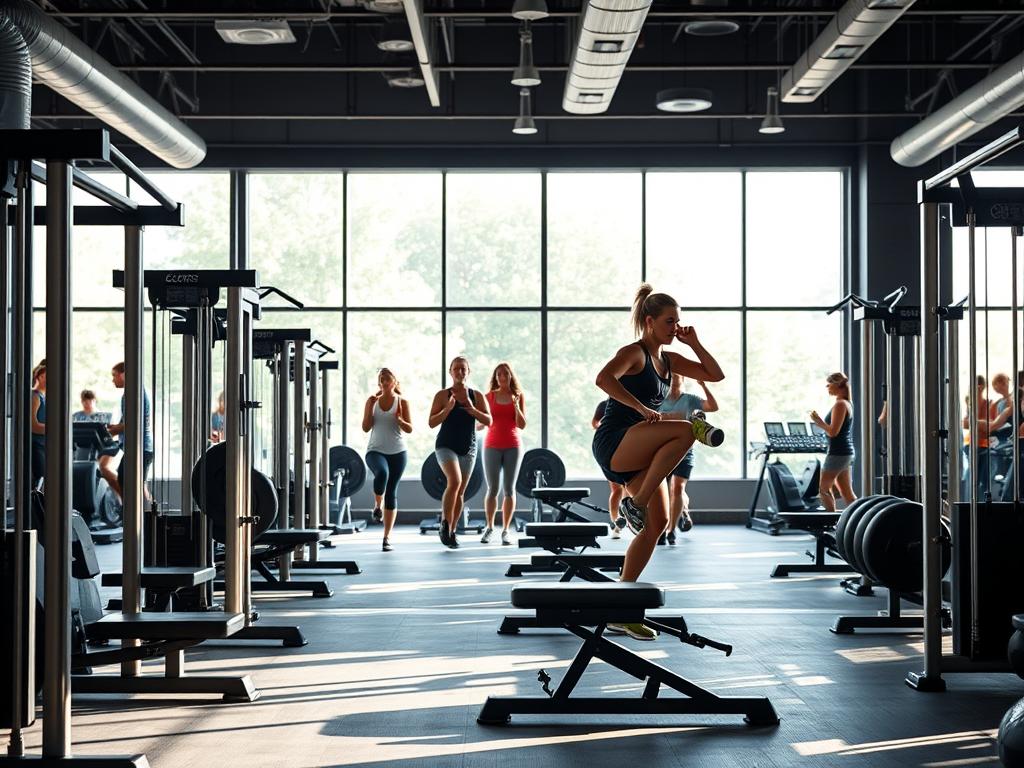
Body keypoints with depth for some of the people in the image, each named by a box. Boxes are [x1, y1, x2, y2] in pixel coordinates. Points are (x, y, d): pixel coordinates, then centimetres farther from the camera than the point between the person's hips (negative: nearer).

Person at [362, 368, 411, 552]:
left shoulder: (402, 402, 2)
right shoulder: (372, 401, 5)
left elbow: (409, 429, 1)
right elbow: (366, 428, 1)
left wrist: (399, 419, -19)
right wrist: (371, 407, -10)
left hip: (397, 453, 1)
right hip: (375, 450, -1)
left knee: (392, 492, 0)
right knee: (382, 473, -34)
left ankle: (387, 537, 6)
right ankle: (377, 505, -4)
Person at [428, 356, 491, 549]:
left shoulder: (477, 396, 2)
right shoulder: (442, 395, -4)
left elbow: (488, 421, -5)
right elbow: (432, 423, -8)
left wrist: (472, 409, -21)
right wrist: (448, 408, -22)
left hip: (468, 448, 3)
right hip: (446, 446, -3)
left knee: (460, 491, 8)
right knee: (454, 481, -26)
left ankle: (452, 532, 20)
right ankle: (445, 523, -13)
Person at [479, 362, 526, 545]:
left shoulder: (518, 396, 4)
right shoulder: (489, 397, 3)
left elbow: (522, 425, -2)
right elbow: (480, 424, 6)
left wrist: (516, 406, -14)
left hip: (513, 447, 0)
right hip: (492, 446, 0)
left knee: (509, 489, 0)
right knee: (493, 489, -1)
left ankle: (505, 530, 4)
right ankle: (489, 528, 12)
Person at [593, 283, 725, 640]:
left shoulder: (668, 359, 17)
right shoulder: (634, 353, -8)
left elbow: (715, 374, 20)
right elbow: (604, 378, -28)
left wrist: (694, 344, 9)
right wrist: (642, 408, -29)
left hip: (640, 451, 9)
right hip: (613, 443, -9)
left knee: (657, 522, -1)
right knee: (684, 429, -30)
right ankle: (635, 502, -20)